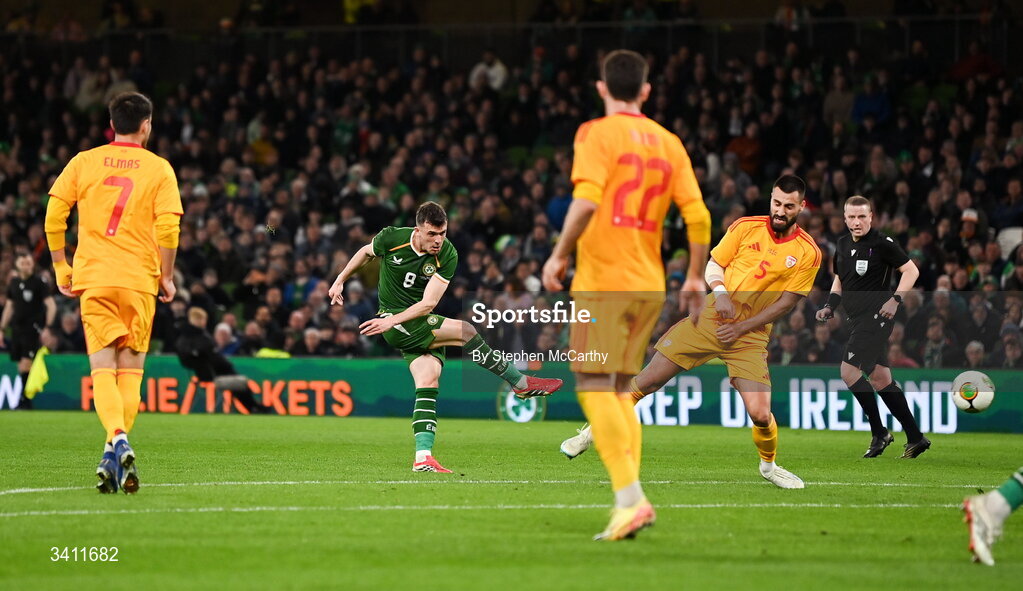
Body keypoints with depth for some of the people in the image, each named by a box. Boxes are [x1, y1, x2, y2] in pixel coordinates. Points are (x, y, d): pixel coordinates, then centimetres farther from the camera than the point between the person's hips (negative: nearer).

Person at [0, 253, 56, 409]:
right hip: (17, 329, 5)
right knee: (20, 367, 4)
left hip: (32, 328, -5)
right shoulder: (13, 283, 12)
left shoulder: (38, 283, -4)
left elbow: (51, 305, -7)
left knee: (26, 365, -14)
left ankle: (25, 401, -11)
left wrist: (48, 327, -17)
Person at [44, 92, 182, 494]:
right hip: (139, 280, -1)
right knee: (130, 371, 8)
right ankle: (116, 455, 0)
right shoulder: (159, 169, 2)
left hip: (93, 279, 1)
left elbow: (54, 216, 2)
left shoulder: (83, 163, 6)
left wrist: (61, 267, 12)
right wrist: (167, 278, 6)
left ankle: (118, 440, -25)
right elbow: (168, 228, -6)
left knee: (103, 369, -1)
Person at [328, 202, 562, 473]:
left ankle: (423, 457, -19)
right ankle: (522, 384, -10)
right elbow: (366, 252, 13)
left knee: (429, 384, -17)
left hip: (422, 322, 3)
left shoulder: (447, 256, -10)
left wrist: (392, 320, -25)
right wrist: (339, 281, 16)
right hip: (391, 321, -3)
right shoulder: (392, 238, -11)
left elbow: (428, 303, -14)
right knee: (465, 331, -21)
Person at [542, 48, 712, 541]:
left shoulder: (597, 133, -4)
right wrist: (695, 277, 18)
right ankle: (629, 498, 6)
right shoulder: (668, 142, 12)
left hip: (603, 277, -6)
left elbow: (587, 201, -18)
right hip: (650, 282, 6)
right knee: (619, 388, 15)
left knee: (594, 385, -6)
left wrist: (559, 255, -8)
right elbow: (697, 214, 8)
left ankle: (630, 497, -19)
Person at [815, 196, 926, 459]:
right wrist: (829, 306, 10)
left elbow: (911, 270, -8)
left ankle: (879, 432, -6)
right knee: (880, 378, 8)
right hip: (857, 319, 8)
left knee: (849, 370, -16)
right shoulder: (842, 245, 12)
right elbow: (839, 279, 25)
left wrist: (895, 300, -17)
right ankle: (916, 438, 14)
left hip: (876, 316, -8)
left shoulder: (882, 244, -10)